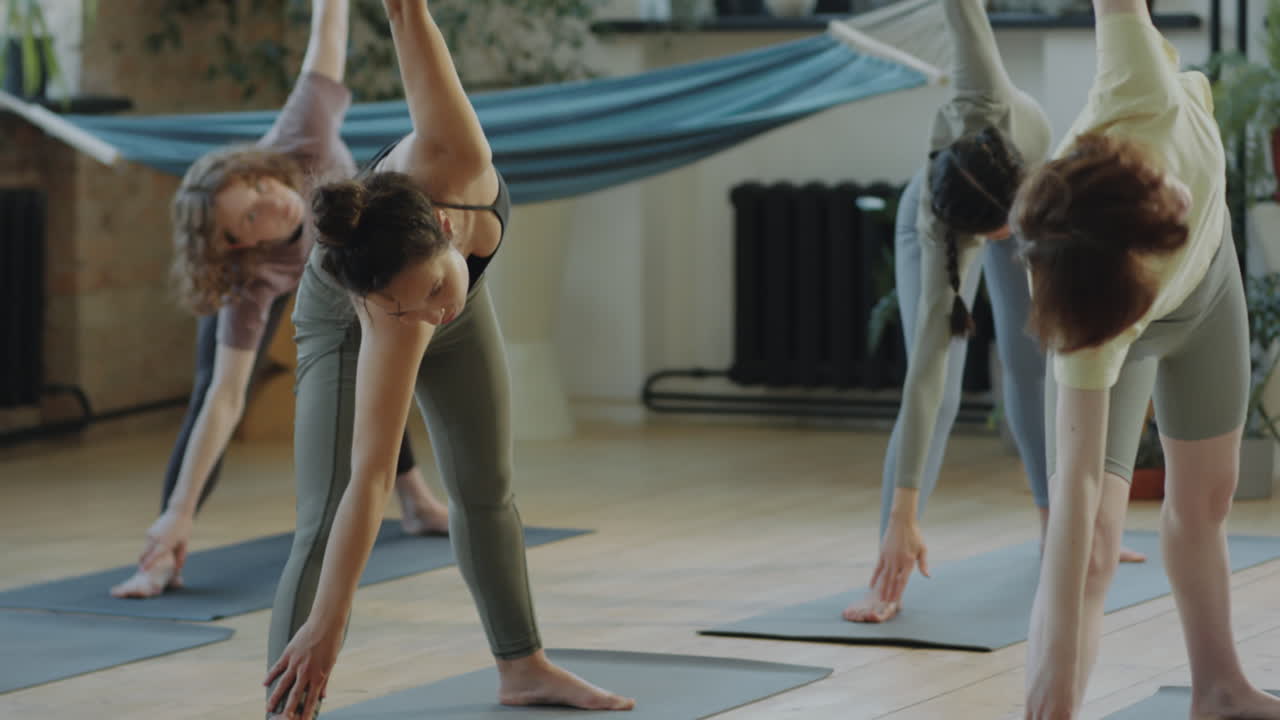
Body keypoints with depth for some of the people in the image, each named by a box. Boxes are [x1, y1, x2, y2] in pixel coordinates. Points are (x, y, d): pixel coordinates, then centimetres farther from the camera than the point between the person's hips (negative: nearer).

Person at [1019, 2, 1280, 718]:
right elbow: (1076, 480, -47)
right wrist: (1058, 653, -48)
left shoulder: (1143, 103, -45)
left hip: (1211, 273, 5)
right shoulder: (1090, 322, -47)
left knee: (1207, 495, 20)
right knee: (1094, 543, -20)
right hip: (1105, 319, -5)